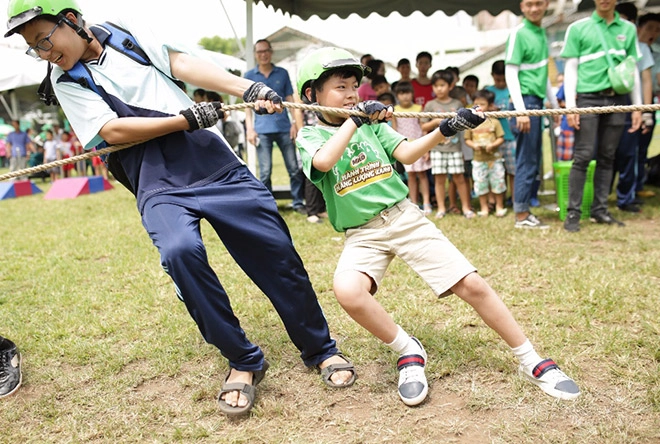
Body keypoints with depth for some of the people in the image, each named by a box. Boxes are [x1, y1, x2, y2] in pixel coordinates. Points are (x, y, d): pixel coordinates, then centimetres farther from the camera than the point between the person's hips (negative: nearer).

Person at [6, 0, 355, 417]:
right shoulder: (67, 82, 9)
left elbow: (183, 63, -4)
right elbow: (112, 131, -4)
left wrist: (248, 88, -18)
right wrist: (186, 119, -13)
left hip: (216, 163, 1)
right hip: (159, 186, 0)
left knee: (277, 253, -3)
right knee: (180, 251, -30)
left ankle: (321, 350, 18)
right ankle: (244, 362, -9)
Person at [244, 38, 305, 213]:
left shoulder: (282, 73, 10)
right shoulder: (249, 76, 8)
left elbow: (290, 99, 10)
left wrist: (295, 123, 1)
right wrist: (250, 129, -2)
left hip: (284, 127, 1)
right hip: (262, 130, -1)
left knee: (294, 168, 2)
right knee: (265, 171, -1)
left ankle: (298, 202, 13)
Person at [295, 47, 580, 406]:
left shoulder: (372, 122, 10)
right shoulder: (309, 136, 1)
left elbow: (406, 154, -2)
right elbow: (324, 161, -23)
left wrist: (444, 130, -17)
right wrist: (354, 119, -17)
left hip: (405, 218, 2)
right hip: (362, 235, -2)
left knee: (471, 285, -7)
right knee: (347, 290, -32)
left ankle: (531, 362, 9)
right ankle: (409, 352, -6)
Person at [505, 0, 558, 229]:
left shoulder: (542, 34, 14)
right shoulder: (518, 33, -9)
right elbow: (510, 74, -14)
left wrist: (554, 103, 23)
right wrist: (521, 111, -20)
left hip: (538, 101, 8)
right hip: (526, 100, -8)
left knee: (534, 160, 11)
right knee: (527, 160, -5)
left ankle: (525, 208, 21)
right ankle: (521, 215, 2)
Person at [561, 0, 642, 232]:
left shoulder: (628, 29, 13)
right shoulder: (578, 28, 4)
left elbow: (633, 69, 15)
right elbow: (571, 69, 1)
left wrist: (637, 107, 11)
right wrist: (570, 106, -7)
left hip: (617, 100, 4)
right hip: (588, 98, -3)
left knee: (607, 157, 6)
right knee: (583, 156, -7)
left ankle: (600, 209, 13)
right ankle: (573, 212, -3)